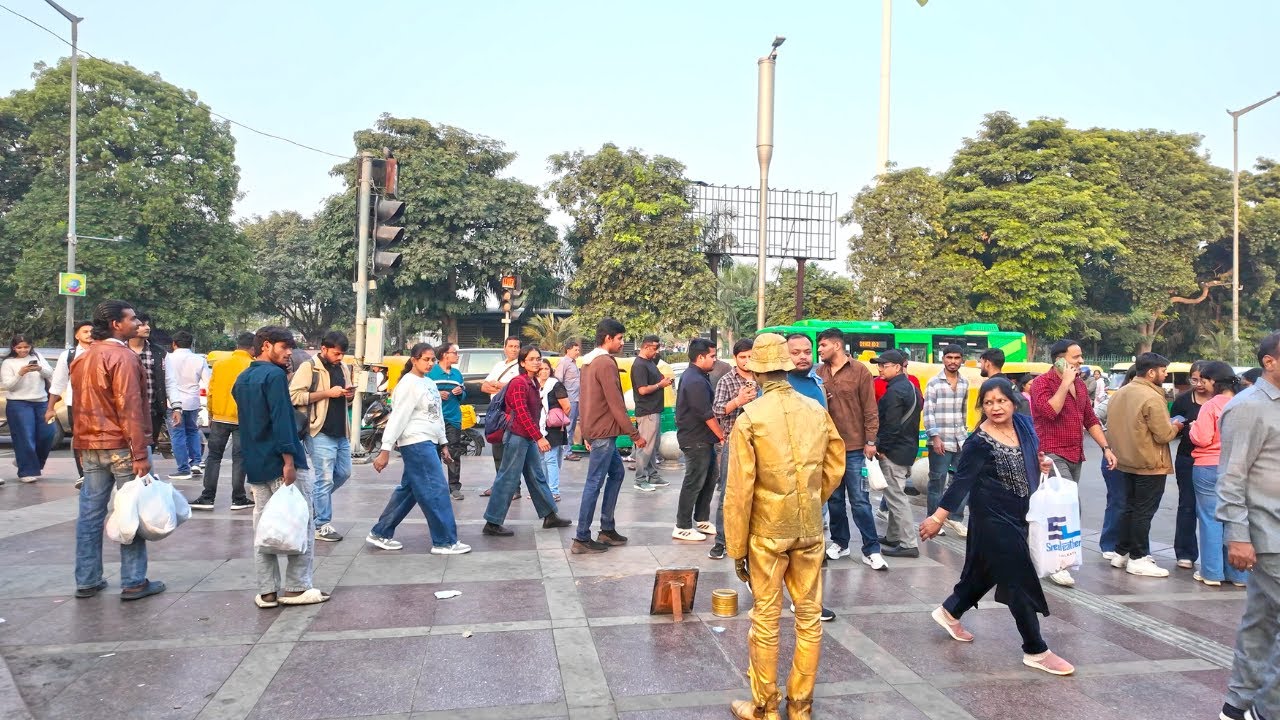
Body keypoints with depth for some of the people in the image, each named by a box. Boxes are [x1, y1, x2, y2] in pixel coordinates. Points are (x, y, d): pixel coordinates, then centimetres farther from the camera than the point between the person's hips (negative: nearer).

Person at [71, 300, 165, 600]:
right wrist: (140, 454, -19)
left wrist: (82, 446, 24)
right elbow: (130, 409, -19)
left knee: (90, 513, 11)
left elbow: (79, 406, 17)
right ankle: (134, 582, 3)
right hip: (121, 446, -8)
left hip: (90, 446, 8)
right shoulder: (123, 357, -15)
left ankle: (87, 581, 17)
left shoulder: (82, 359, 12)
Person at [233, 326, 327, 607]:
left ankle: (267, 591, 12)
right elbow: (281, 420, -20)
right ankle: (297, 588, 4)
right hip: (280, 463, -8)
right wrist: (289, 460, -21)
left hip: (255, 465, 8)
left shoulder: (242, 379, 15)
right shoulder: (274, 375, -12)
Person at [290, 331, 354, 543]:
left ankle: (312, 501, 33)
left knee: (343, 473, 14)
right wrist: (327, 393, -18)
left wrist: (349, 395, 2)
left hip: (341, 432, 8)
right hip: (320, 432, -8)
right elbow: (294, 396, -16)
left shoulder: (343, 368, 15)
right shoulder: (309, 368, -7)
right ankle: (322, 526, 6)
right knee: (325, 478, -4)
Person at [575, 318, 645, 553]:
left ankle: (607, 529, 19)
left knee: (616, 473, 16)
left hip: (595, 429, 10)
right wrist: (635, 434, -14)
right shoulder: (606, 363, -17)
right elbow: (616, 405, -19)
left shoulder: (589, 361, 14)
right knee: (594, 484, -5)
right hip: (603, 432, -10)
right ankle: (582, 538, -1)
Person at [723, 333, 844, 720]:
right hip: (810, 529, 4)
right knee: (810, 617, 14)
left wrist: (736, 547, -5)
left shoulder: (750, 417, -13)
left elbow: (739, 489, -13)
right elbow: (834, 469, 7)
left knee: (766, 620, 8)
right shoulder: (818, 411, -1)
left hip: (768, 531, -4)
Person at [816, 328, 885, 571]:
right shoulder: (819, 373, 5)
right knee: (834, 498, 12)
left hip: (854, 447, -4)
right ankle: (840, 543, 26)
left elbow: (870, 409, -4)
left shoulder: (859, 371, -4)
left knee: (860, 500, -1)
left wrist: (870, 441, -7)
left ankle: (871, 550, 6)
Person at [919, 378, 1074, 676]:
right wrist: (938, 517, -25)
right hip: (993, 517, -7)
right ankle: (1036, 651, 10)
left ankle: (950, 612, 42)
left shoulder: (1024, 425, 0)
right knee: (1019, 579, -3)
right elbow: (962, 481, -20)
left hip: (1017, 515, 7)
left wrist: (1042, 464, -4)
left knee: (988, 570, 20)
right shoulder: (979, 442, -19)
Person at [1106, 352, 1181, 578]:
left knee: (1130, 508, 17)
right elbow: (1164, 436, -19)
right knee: (1143, 512, 0)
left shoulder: (1119, 393, 5)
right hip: (1150, 465, -8)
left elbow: (1113, 426, 12)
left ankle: (1121, 553, 24)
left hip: (1127, 461, 8)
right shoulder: (1152, 398, -21)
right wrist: (1175, 426, 0)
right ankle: (1138, 559, 6)